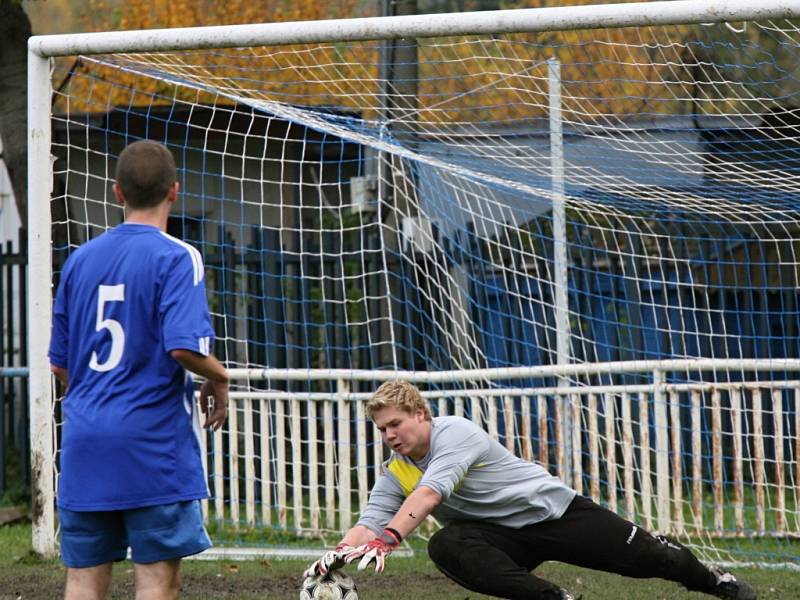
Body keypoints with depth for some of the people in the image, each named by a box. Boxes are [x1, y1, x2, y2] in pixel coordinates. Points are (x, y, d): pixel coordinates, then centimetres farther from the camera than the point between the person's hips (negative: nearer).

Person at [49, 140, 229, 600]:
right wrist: (219, 379, 0)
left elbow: (60, 364, 14)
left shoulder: (81, 259, 11)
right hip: (154, 441, -5)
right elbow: (184, 347, -20)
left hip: (85, 441, 5)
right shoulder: (177, 258, -7)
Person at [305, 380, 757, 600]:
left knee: (644, 557, -3)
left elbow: (429, 493, -39)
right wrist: (338, 554, -36)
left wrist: (387, 539, -53)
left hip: (551, 508, -5)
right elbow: (369, 525, -13)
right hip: (503, 538, 5)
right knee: (445, 547, -27)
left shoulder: (456, 432, -24)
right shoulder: (394, 476, -3)